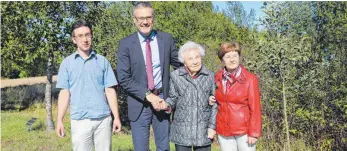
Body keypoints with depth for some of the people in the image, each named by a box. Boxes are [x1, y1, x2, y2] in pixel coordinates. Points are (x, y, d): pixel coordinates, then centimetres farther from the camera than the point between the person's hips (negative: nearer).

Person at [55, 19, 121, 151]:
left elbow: (110, 91, 3)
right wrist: (59, 120, -2)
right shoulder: (67, 63, 5)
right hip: (79, 120, 0)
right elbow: (64, 92, 4)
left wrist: (116, 117, -1)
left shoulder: (103, 61, 5)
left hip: (103, 119, 0)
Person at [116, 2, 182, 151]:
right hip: (139, 103, -2)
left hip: (162, 99, 2)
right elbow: (123, 78, -10)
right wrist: (148, 95, -17)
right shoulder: (126, 43, -5)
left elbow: (179, 65, 10)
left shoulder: (167, 39, 1)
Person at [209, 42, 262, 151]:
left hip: (244, 130, -4)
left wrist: (254, 133, -13)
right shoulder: (218, 77, 3)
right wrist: (212, 100, -1)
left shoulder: (250, 78, -10)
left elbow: (255, 109, -10)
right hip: (224, 131, 4)